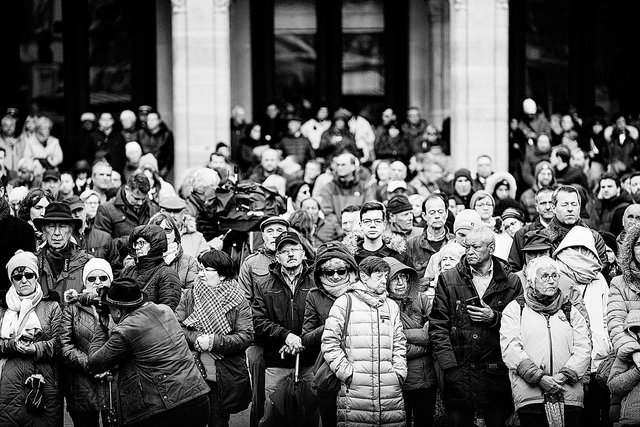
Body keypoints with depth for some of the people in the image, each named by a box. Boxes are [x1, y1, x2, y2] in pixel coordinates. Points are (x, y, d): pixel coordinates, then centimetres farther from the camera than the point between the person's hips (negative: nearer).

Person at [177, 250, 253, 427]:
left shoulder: (238, 301, -1)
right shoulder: (190, 295, 6)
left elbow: (246, 336, -10)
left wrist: (214, 341, -18)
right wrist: (195, 339, -18)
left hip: (224, 377, -2)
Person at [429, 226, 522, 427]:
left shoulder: (511, 283, 6)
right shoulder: (448, 280, 6)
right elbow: (437, 325, 2)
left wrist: (494, 318, -10)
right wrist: (449, 364, -8)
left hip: (496, 372, 0)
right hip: (458, 371, 0)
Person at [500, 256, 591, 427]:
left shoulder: (571, 312, 20)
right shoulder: (514, 309, 11)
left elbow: (583, 349, 8)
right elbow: (510, 349, -2)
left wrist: (562, 377, -10)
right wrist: (539, 377, -13)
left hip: (570, 394, 2)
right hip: (529, 396, -2)